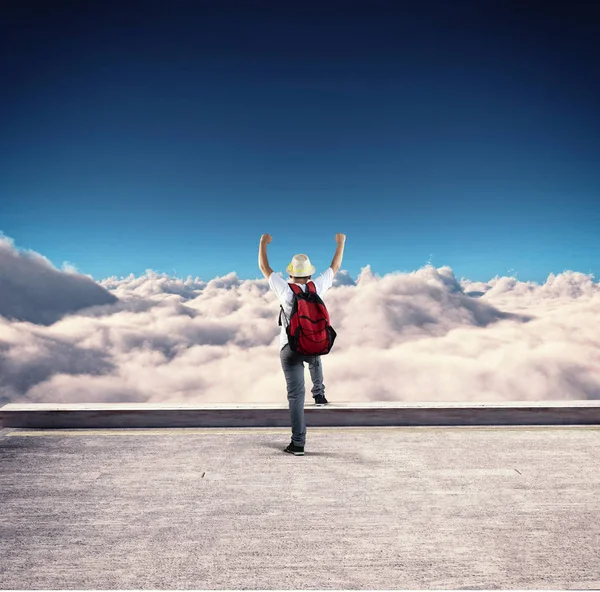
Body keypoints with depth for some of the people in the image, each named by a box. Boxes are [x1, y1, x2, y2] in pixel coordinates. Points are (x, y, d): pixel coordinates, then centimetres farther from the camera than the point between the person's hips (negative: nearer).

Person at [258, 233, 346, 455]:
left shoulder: (285, 290, -11)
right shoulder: (317, 287, -7)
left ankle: (298, 443, 0)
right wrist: (341, 242, 24)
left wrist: (263, 243, 16)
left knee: (296, 395, 0)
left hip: (289, 348, -2)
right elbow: (334, 267, 10)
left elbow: (264, 267, 2)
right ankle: (319, 394, 46)